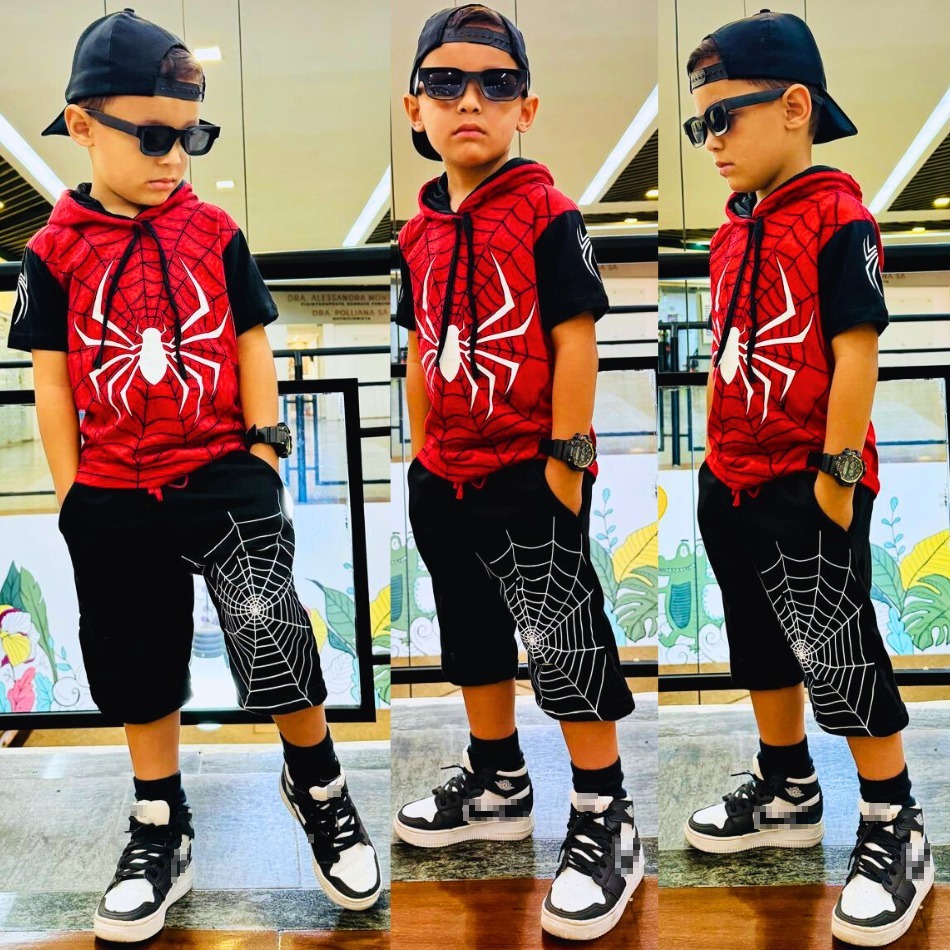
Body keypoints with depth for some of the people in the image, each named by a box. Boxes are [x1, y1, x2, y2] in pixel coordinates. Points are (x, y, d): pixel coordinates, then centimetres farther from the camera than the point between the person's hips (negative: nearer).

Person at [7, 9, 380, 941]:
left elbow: (251, 348, 5)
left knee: (272, 633, -17)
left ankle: (316, 783, 12)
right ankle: (160, 834, 34)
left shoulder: (214, 232, 1)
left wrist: (264, 454, -1)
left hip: (222, 475, -1)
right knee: (138, 672, 13)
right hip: (114, 498, 2)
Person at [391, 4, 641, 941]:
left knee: (565, 641, -1)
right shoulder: (420, 231, 8)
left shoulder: (547, 216, -10)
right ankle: (497, 784, 38)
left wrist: (567, 457, -16)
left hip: (531, 473, -7)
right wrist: (422, 452, 14)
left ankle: (606, 827, 14)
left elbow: (575, 339, -13)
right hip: (446, 475, 7)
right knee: (472, 632, 18)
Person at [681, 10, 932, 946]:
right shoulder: (735, 229, 10)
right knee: (762, 645, 18)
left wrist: (837, 473, -19)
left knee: (841, 659, 0)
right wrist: (715, 456, 14)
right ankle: (787, 794, 37)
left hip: (810, 490, -8)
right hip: (735, 483, 8)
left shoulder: (838, 218, -14)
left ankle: (896, 833, 18)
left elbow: (856, 351, -18)